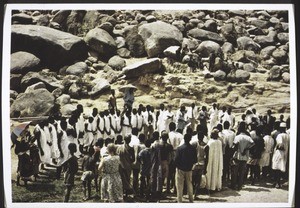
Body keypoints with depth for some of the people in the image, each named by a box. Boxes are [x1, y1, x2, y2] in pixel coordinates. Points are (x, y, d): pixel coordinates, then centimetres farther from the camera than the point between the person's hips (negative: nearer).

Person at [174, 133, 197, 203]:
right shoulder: (193, 148, -7)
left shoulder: (179, 148, -15)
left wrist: (177, 166, 6)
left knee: (180, 185, 5)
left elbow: (176, 159, -13)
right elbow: (195, 160, -1)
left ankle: (179, 200, 5)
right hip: (189, 169, 3)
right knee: (189, 184, 17)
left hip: (180, 169, -3)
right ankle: (191, 199, 23)